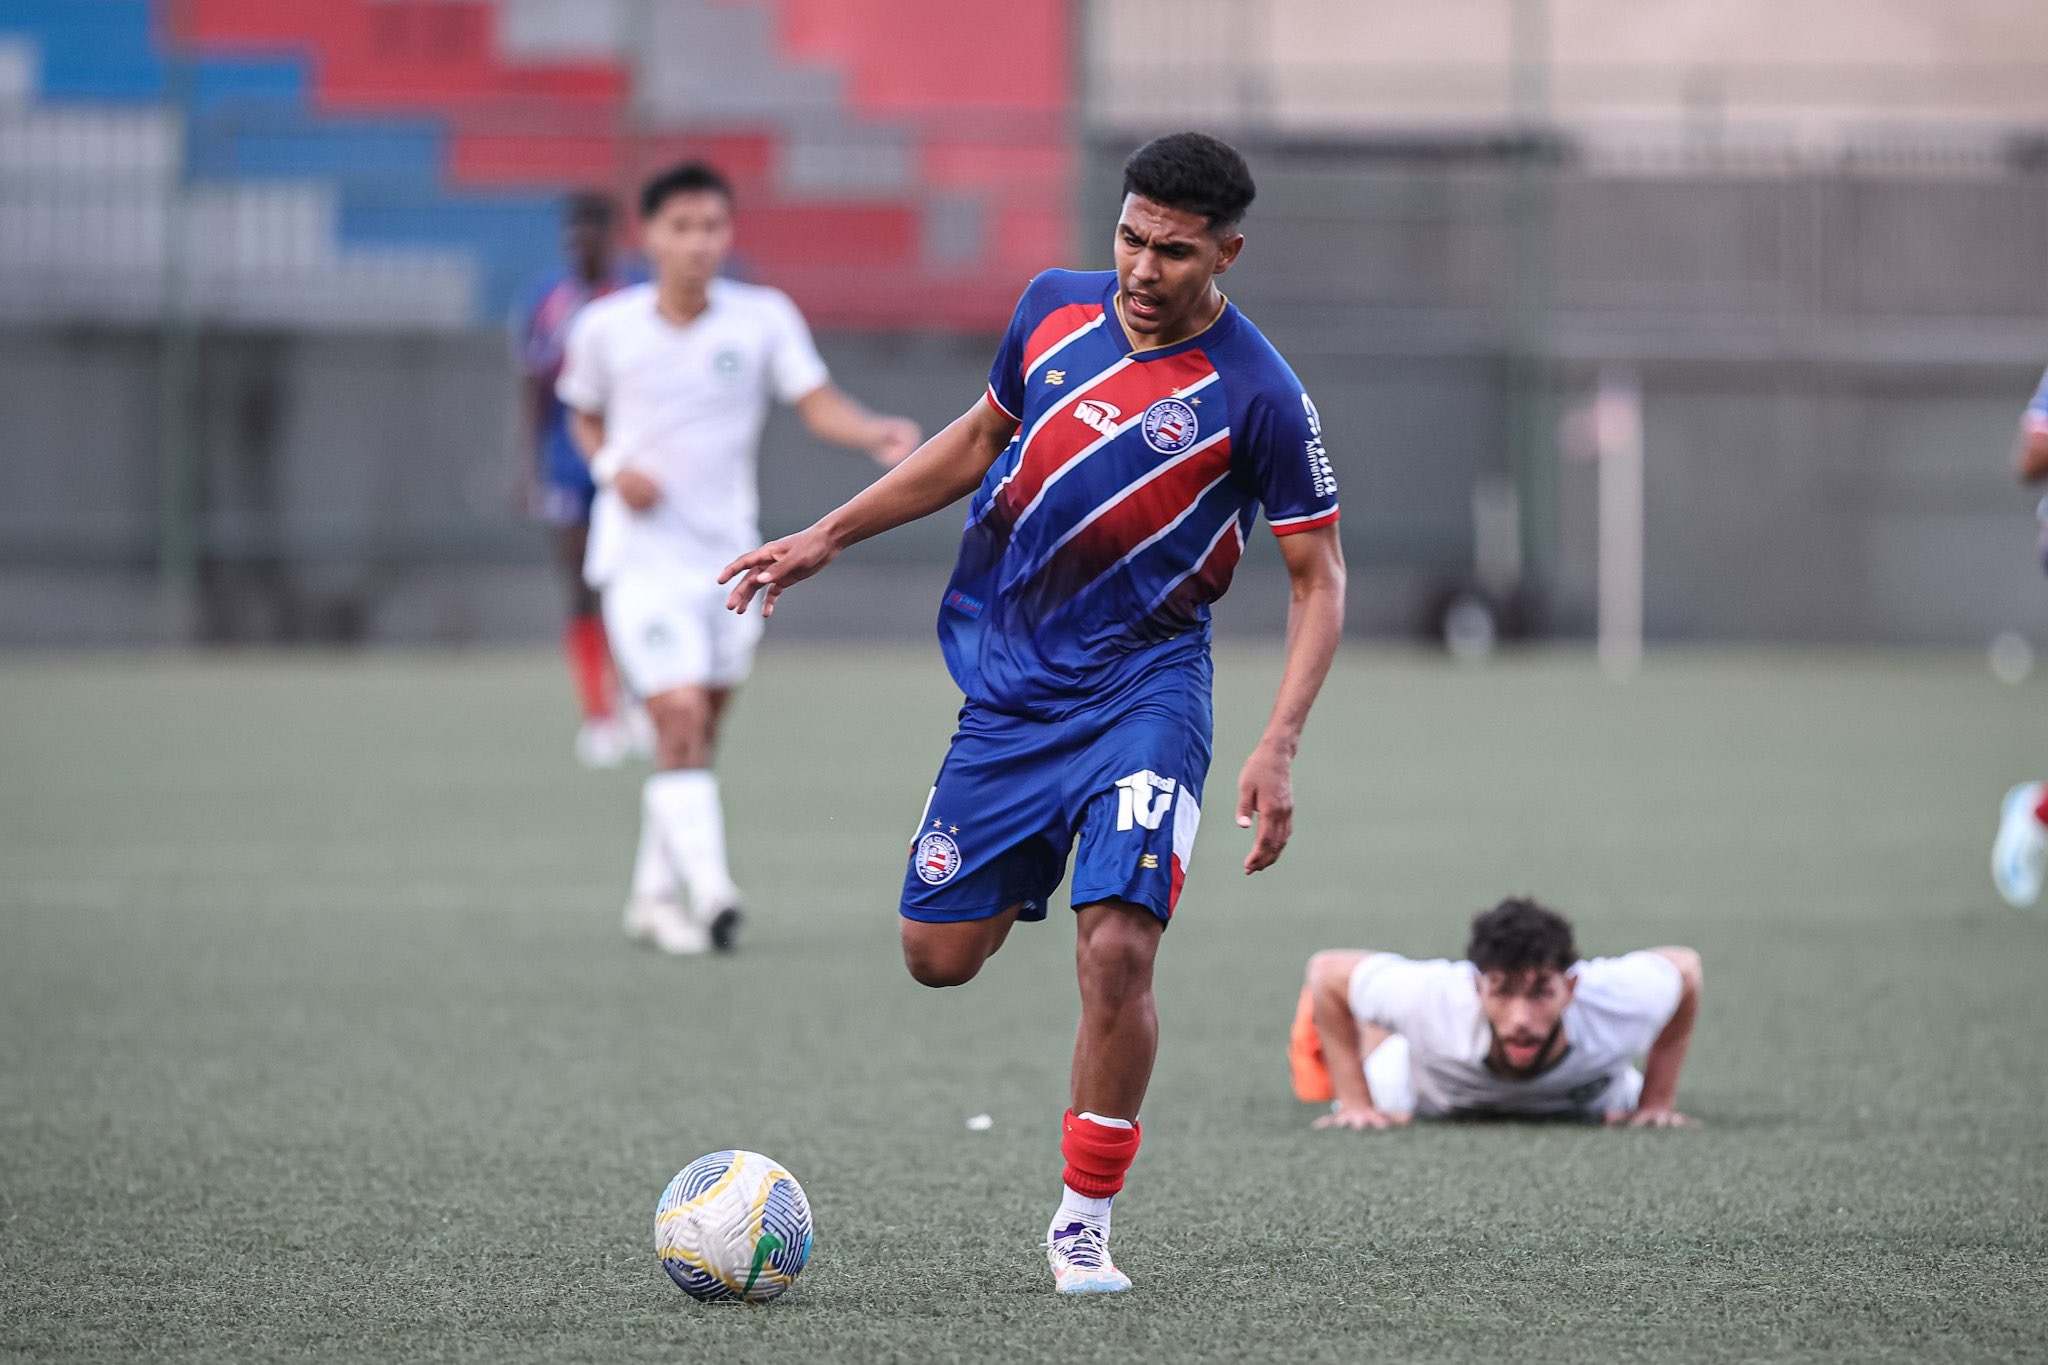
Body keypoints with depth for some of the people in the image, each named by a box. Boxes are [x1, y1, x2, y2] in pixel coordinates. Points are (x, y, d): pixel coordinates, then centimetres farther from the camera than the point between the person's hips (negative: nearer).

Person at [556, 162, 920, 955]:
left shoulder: (763, 318, -2)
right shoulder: (606, 328, -2)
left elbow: (819, 404, -8)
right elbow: (584, 416, 14)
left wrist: (877, 434, -28)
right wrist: (612, 467, -7)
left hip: (728, 554, 3)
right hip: (643, 554, -2)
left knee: (700, 731, 10)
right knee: (679, 715, -18)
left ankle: (656, 897, 24)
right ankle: (708, 889, -22)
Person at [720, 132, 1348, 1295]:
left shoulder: (1258, 398, -15)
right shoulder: (1056, 308, -1)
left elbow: (1320, 577, -8)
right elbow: (982, 441, 17)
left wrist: (1280, 748, -19)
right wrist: (828, 538, 15)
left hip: (1141, 692, -5)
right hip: (1006, 684, 5)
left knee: (1117, 948, -20)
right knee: (940, 956, 7)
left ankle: (1085, 1223, -4)